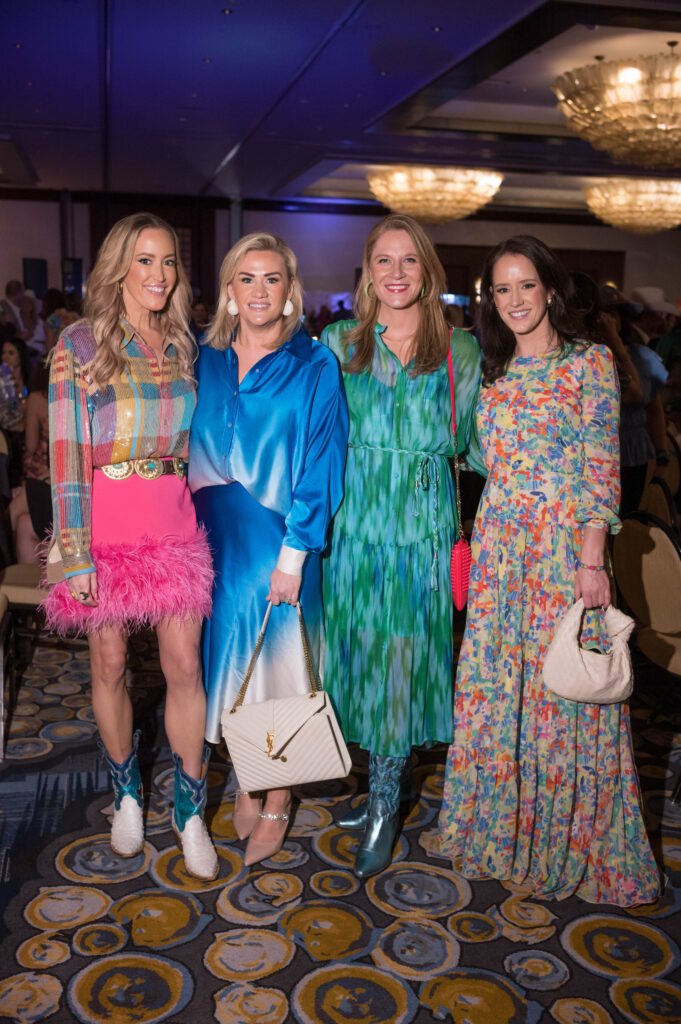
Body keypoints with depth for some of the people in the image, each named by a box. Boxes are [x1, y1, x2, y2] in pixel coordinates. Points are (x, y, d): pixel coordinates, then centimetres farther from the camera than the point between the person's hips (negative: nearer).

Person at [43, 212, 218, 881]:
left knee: (184, 666, 2)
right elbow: (68, 453, -8)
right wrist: (76, 555, -12)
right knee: (109, 664, 10)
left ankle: (189, 808, 19)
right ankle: (126, 794, 32)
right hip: (105, 524, -2)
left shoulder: (184, 345, 8)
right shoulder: (81, 343, -4)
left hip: (174, 522, 3)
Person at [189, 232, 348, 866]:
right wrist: (199, 523, 3)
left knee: (277, 658, 4)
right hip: (217, 533, 4)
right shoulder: (207, 360, 6)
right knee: (230, 652, 11)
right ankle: (245, 783, 30)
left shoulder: (314, 367, -5)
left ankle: (277, 802, 21)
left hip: (280, 538, -3)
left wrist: (293, 553, -14)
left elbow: (319, 464, -9)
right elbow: (195, 452, 11)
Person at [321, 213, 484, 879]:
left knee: (405, 649, -1)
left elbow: (471, 441, 10)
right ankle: (395, 770, 27)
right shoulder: (340, 343, 7)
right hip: (356, 517, 2)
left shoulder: (458, 350, 4)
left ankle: (383, 804, 10)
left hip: (423, 519, -2)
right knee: (363, 645, 7)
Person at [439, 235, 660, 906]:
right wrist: (482, 540, 8)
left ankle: (565, 846, 21)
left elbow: (601, 468, -8)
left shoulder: (589, 362, -3)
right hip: (498, 546, 5)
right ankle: (500, 829, 29)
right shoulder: (494, 371, 13)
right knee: (493, 686, 10)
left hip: (564, 544, -5)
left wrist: (591, 559, -14)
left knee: (561, 688, 1)